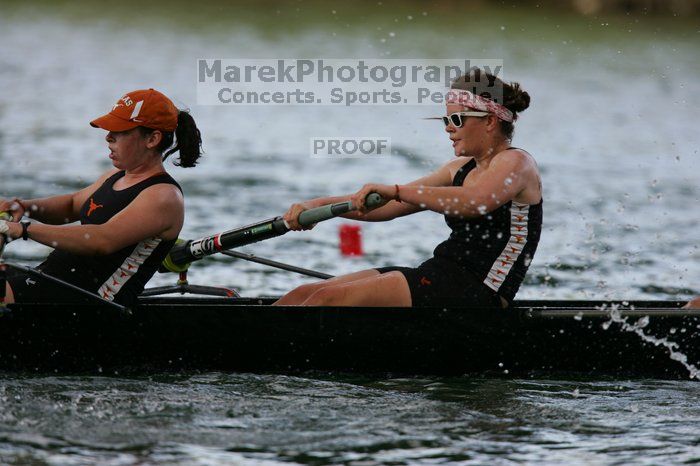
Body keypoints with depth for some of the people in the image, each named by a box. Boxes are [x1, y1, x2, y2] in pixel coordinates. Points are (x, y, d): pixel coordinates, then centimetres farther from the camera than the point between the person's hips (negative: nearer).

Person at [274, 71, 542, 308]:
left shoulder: (515, 163, -5)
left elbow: (475, 202, -28)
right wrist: (319, 205, 4)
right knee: (303, 295, -2)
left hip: (477, 291, -9)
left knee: (329, 299, -22)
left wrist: (396, 190, -31)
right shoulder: (461, 168, 21)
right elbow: (387, 207, 17)